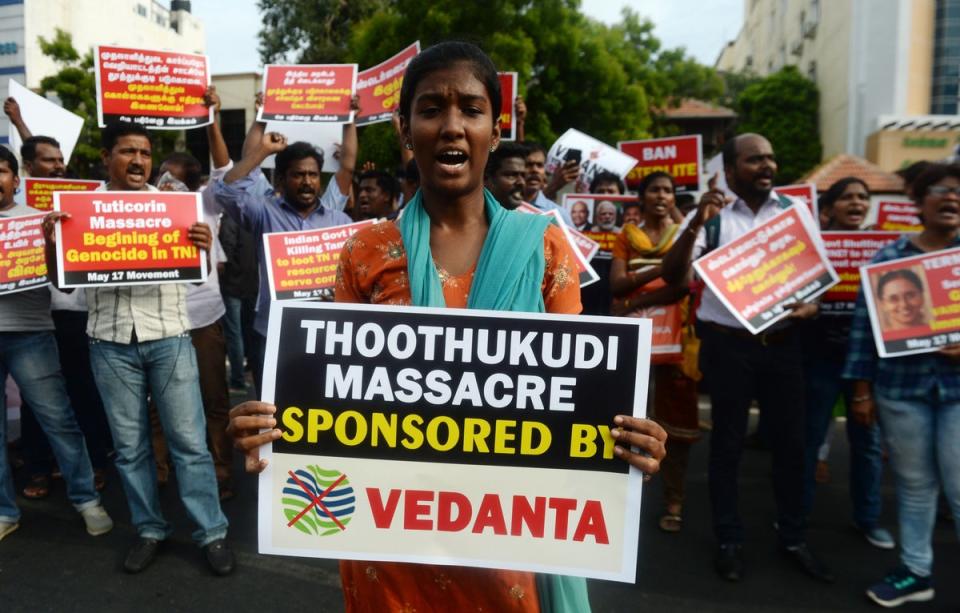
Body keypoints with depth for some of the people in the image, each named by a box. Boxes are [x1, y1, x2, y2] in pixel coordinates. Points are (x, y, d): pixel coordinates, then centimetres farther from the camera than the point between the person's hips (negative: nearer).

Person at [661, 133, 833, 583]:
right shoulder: (712, 217, -4)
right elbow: (672, 276, -12)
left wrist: (810, 306, -10)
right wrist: (695, 224, -25)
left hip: (782, 343, 3)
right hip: (727, 344, -3)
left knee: (790, 441, 12)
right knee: (727, 443, 8)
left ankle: (794, 540, 30)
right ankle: (728, 542, 23)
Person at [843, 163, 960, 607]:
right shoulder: (889, 256, 4)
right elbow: (865, 322, 3)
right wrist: (861, 390, 1)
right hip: (900, 386, 1)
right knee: (913, 483, 12)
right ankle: (916, 571, 27)